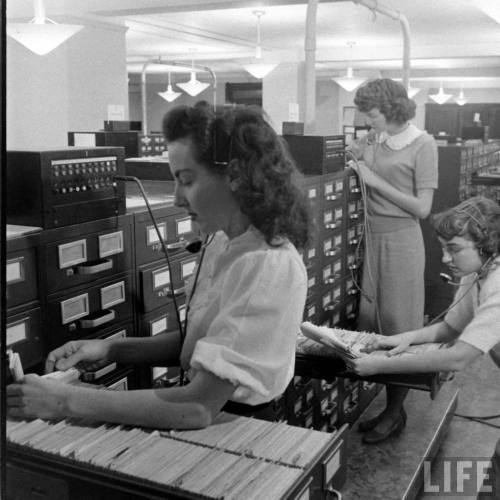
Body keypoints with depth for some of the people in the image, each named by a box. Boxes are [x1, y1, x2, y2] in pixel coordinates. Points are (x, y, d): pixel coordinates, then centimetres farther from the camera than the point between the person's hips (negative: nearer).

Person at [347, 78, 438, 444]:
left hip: (401, 239, -6)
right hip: (372, 236, 6)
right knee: (371, 318, 8)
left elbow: (423, 208, -13)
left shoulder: (423, 145, -8)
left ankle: (396, 413, 15)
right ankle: (388, 409, 21)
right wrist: (356, 159, -1)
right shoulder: (375, 138, 7)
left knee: (398, 325, 2)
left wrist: (376, 180, -15)